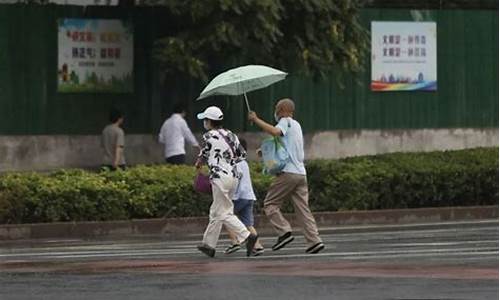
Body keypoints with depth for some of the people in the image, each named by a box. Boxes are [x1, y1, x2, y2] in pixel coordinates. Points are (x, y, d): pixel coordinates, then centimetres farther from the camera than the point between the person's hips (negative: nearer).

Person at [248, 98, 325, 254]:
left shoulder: (286, 121, -2)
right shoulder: (296, 125, 25)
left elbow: (275, 132, -24)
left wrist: (256, 119, -18)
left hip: (288, 172, -8)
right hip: (301, 173, 8)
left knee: (270, 204, 0)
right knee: (303, 207, 4)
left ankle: (284, 232, -12)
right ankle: (314, 240, -6)